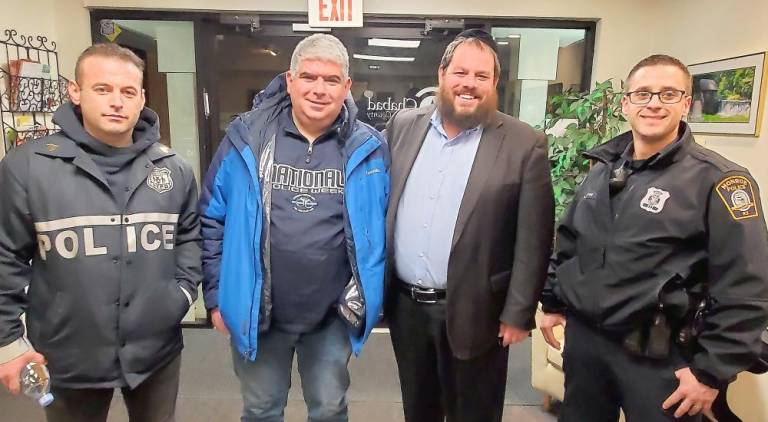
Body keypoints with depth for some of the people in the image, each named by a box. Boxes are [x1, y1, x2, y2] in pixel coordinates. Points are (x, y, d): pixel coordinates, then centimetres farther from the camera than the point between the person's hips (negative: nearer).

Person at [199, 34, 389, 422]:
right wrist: (217, 294, -1)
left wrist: (370, 297, 0)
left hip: (334, 315, 0)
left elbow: (380, 227, 1)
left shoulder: (368, 148, -7)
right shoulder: (247, 138, -8)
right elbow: (212, 220, -1)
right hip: (256, 311, 0)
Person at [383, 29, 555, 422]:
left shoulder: (524, 145, -9)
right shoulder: (402, 126, 2)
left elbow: (533, 241, -8)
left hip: (473, 313, -3)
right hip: (405, 305, 4)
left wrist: (517, 314, -9)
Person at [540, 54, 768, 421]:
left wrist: (713, 371, -13)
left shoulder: (718, 180, -11)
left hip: (658, 358, -5)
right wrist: (552, 302, 13)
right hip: (583, 337, 5)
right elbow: (567, 243, 13)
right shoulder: (602, 169, 6)